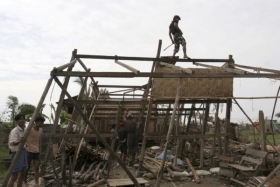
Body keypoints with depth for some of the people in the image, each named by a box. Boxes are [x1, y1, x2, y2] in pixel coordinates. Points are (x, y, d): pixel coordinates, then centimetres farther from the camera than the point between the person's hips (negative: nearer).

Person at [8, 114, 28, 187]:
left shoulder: (23, 130, 7)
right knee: (14, 176, -7)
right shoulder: (14, 131, -18)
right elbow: (12, 143, -36)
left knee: (22, 173, 11)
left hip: (23, 152, 8)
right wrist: (18, 141, -53)